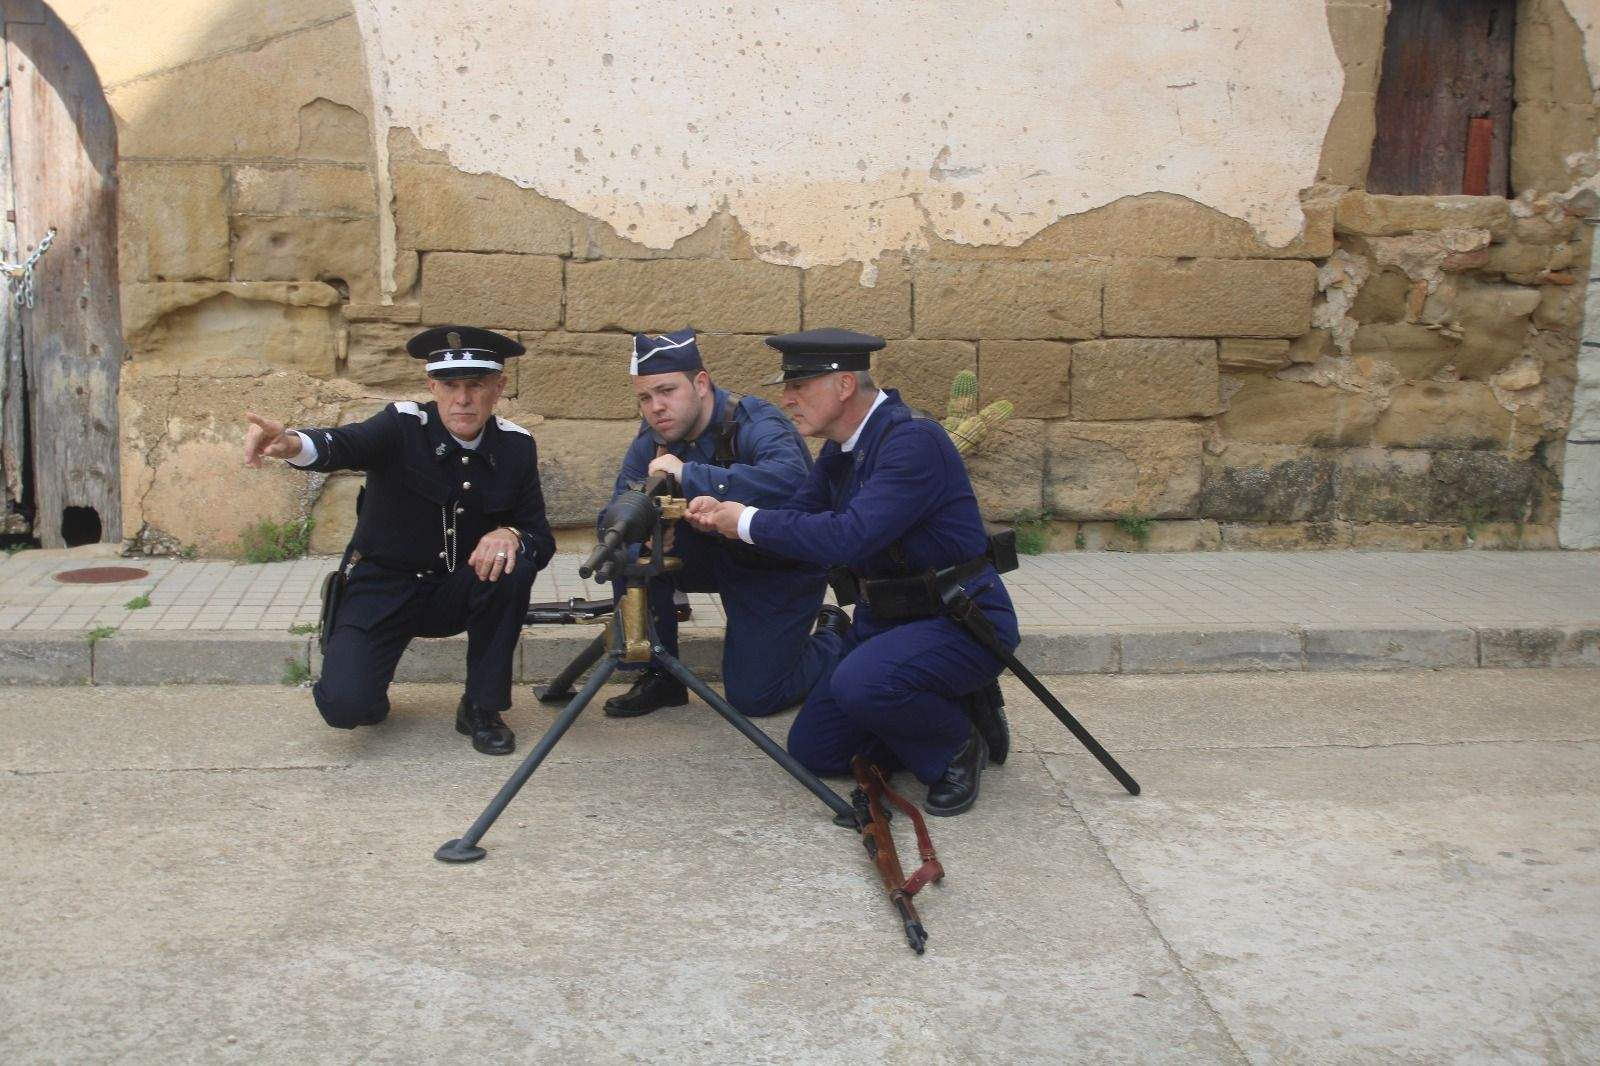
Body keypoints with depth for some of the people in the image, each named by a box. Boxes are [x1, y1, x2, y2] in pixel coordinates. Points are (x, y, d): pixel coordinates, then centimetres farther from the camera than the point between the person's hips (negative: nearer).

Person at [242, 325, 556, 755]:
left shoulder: (515, 446, -6)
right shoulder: (403, 426, -15)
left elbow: (542, 541, -6)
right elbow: (343, 445, -36)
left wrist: (512, 536, -31)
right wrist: (291, 443, -60)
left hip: (458, 594, 3)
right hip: (382, 589, -3)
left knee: (512, 566, -29)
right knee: (345, 706, -24)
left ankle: (482, 707, -9)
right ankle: (369, 695, 17)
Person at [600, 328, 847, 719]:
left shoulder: (755, 424, -28)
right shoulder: (651, 442, -8)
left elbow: (789, 479, -50)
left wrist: (688, 475, -49)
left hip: (782, 568, -5)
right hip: (717, 553, 6)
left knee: (752, 697, -8)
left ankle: (832, 637, 22)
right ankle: (660, 676, -3)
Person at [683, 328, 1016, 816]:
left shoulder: (914, 441, -23)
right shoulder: (840, 450, 6)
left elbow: (848, 537, -32)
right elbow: (797, 517, 9)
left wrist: (749, 522, -21)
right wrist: (723, 515, -10)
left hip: (963, 620, -9)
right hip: (889, 617, 9)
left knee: (861, 683, -36)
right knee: (811, 749, 5)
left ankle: (959, 745, -6)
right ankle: (944, 712, 18)